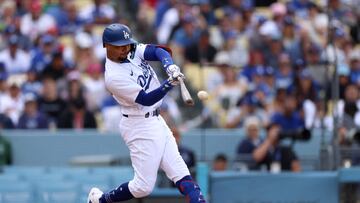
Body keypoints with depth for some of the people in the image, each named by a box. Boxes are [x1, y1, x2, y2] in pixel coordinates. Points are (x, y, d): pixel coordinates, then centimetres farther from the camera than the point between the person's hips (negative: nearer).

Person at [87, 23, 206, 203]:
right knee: (144, 186, -4)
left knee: (180, 172, 2)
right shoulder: (114, 77, -21)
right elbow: (146, 99, -24)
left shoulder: (134, 50, 1)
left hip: (156, 121, 8)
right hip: (140, 126, -8)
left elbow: (158, 51, -11)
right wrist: (170, 83, -37)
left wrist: (169, 66, -32)